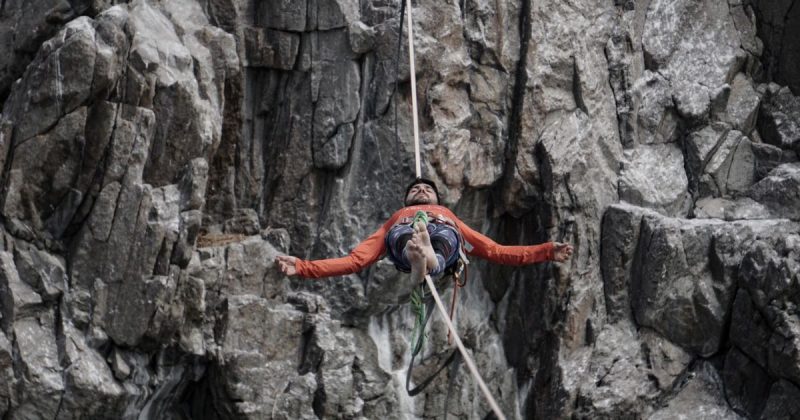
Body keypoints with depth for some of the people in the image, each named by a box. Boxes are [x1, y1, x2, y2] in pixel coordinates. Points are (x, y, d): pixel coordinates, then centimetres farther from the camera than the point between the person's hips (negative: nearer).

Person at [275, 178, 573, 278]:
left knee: (440, 234, -39)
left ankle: (431, 260, -74)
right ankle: (417, 258, -74)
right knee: (406, 234, -39)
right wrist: (301, 267, 15)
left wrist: (547, 251, 24)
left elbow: (495, 251, 35)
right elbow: (356, 260, 28)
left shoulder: (450, 216, 46)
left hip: (444, 234, 1)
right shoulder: (394, 219, 43)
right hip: (402, 235, 0)